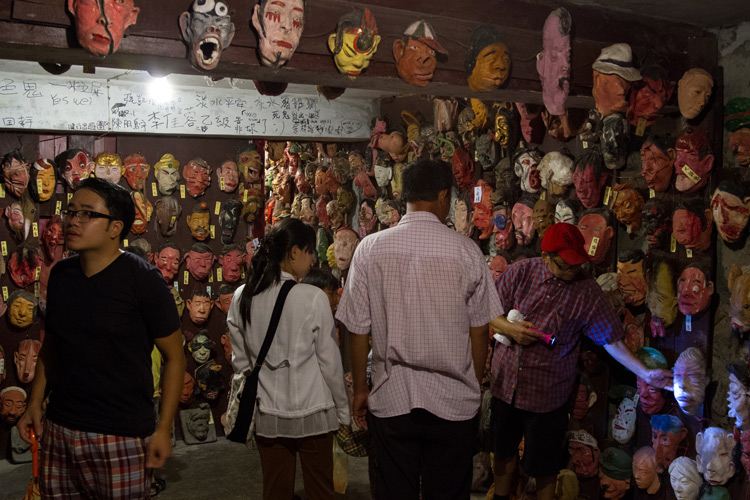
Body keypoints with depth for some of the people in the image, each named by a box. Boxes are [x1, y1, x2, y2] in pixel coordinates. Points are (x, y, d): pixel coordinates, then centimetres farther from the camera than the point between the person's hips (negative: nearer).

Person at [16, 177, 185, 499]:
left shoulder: (142, 279, -11)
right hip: (58, 431, 5)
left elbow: (174, 356, -8)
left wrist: (163, 429, -10)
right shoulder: (61, 274, 5)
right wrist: (35, 402, 10)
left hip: (121, 436, -5)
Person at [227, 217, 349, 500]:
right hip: (312, 413, -3)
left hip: (266, 415, 4)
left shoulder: (242, 298, -3)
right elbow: (329, 361, -9)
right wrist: (343, 410, 4)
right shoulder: (313, 298, -15)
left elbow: (241, 361, 4)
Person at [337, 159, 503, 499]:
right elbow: (478, 331, -2)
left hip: (390, 400, 1)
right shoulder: (466, 251, -7)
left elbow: (358, 330, -2)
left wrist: (360, 389, 10)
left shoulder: (370, 249, -5)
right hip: (454, 401, 0)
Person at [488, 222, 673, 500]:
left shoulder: (587, 292, -12)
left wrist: (645, 374, -11)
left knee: (543, 466, 8)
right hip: (506, 382, 3)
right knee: (504, 448, 21)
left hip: (547, 392, -3)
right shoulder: (520, 273, -7)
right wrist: (510, 328, -18)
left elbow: (611, 339, -7)